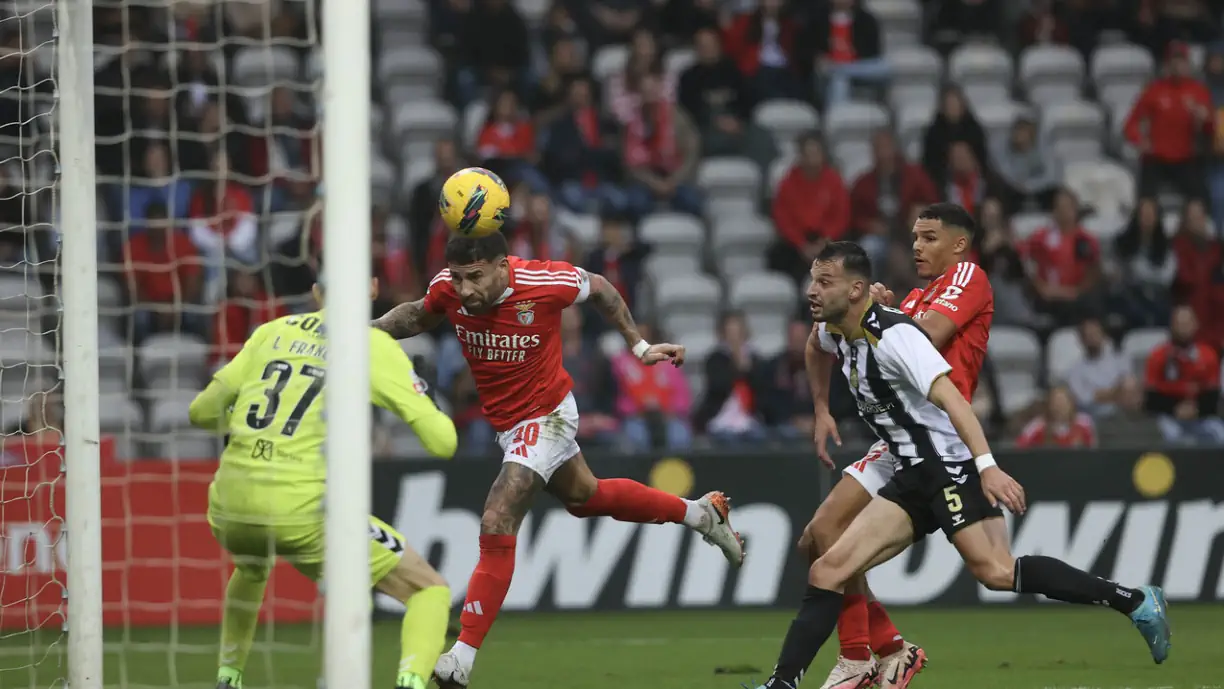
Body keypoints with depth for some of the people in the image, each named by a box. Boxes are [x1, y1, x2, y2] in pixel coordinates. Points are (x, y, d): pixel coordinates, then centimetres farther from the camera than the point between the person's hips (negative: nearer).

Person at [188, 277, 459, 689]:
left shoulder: (272, 332, 14)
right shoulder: (377, 347, 3)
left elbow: (201, 412, 16)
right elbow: (442, 442, 0)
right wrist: (433, 414, 23)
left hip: (230, 511, 5)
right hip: (303, 514, -5)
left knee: (252, 569, 42)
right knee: (430, 591, 7)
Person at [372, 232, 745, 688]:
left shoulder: (546, 283, -29)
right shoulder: (447, 290, -18)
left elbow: (599, 289, -6)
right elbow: (420, 315, 6)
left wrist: (639, 346, -1)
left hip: (545, 418, -6)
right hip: (506, 422, 6)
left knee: (496, 526, -17)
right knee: (584, 497, 26)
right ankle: (699, 513, 48)